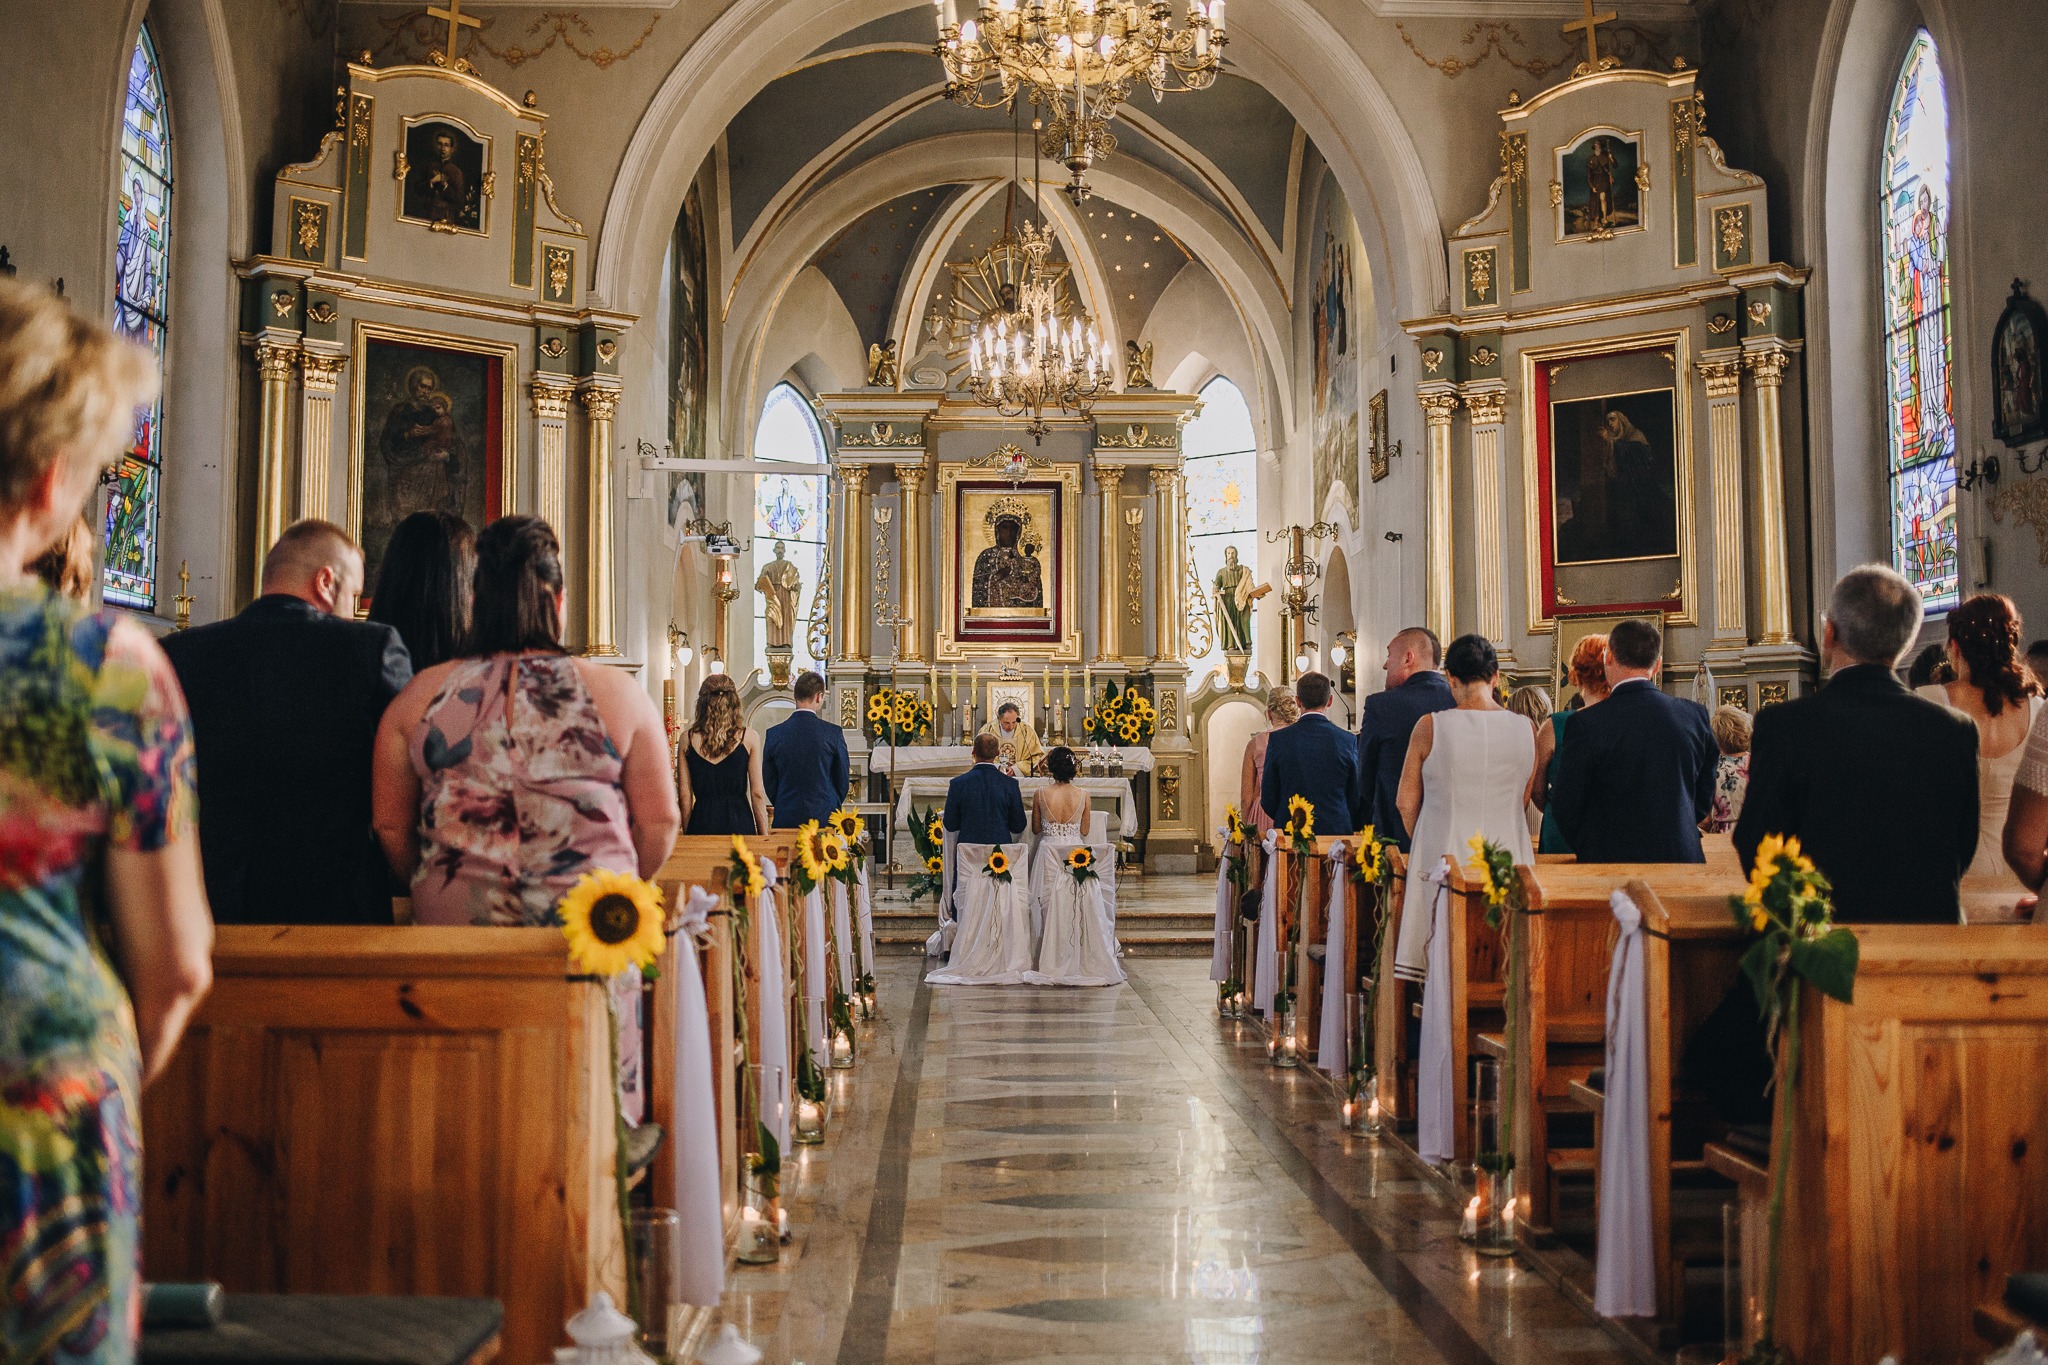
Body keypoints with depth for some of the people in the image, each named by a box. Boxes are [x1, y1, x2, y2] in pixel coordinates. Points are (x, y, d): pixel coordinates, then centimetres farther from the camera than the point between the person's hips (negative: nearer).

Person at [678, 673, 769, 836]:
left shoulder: (687, 739, 3)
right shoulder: (749, 738, -1)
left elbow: (684, 794, 4)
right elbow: (757, 793, -1)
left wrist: (687, 834, 11)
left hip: (701, 823, 2)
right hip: (739, 822, -2)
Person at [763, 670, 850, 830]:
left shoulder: (774, 734, -1)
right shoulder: (834, 733, -5)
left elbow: (769, 781, 6)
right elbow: (842, 780, 3)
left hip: (786, 818, 1)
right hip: (825, 817, -1)